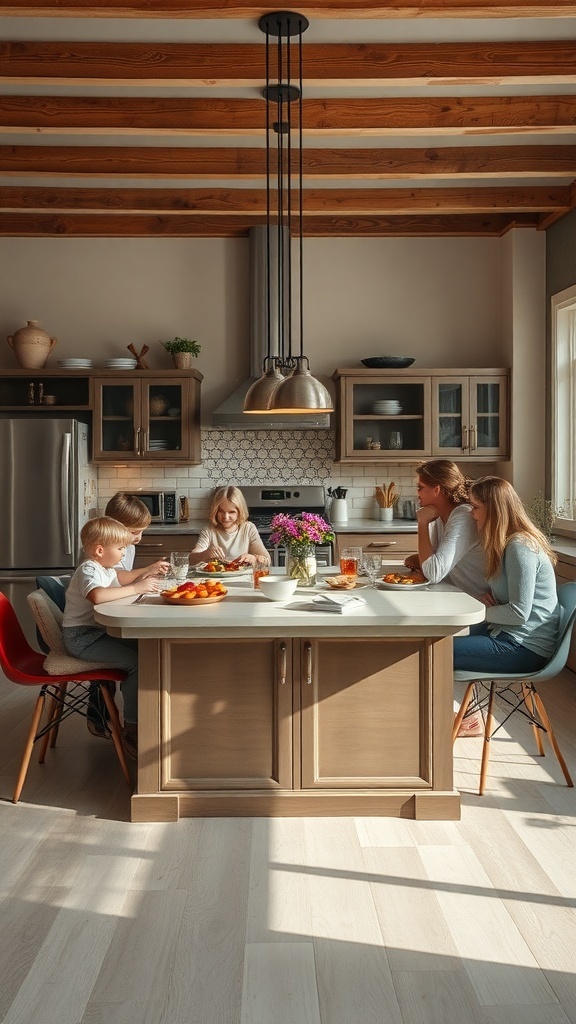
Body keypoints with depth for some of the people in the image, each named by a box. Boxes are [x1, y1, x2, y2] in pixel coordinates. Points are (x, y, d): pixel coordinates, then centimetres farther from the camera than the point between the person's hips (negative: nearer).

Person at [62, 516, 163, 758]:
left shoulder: (108, 570, 16)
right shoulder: (88, 570, -17)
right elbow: (97, 595, -38)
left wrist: (143, 581, 1)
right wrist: (135, 588, -33)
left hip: (100, 632, 10)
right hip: (81, 637, -10)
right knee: (134, 662, -22)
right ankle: (131, 730, -13)